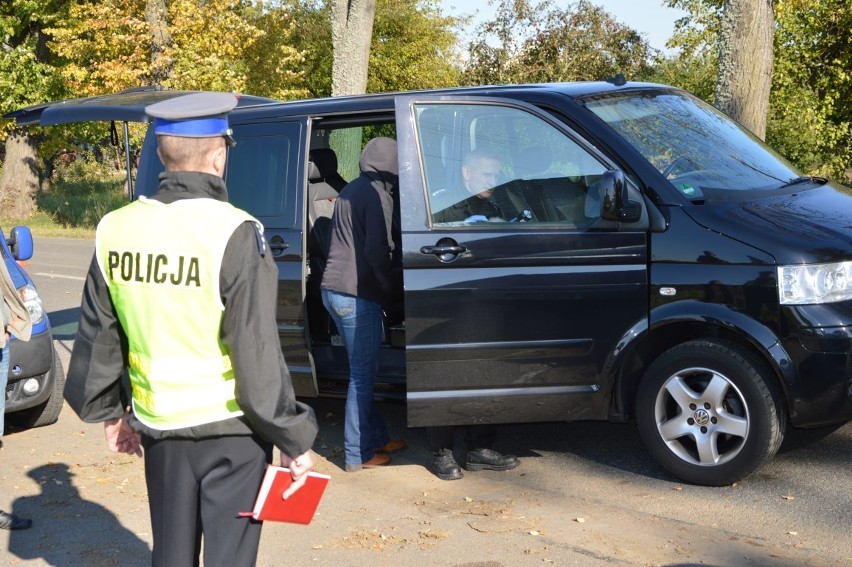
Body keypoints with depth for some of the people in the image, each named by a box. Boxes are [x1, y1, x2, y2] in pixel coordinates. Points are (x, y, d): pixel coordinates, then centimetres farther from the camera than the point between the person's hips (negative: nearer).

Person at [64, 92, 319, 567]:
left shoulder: (116, 230, -1)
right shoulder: (232, 232, -18)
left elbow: (98, 336, 9)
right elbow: (258, 354, -18)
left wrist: (110, 412, 23)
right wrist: (294, 440, -9)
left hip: (159, 426, 5)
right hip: (230, 429, -5)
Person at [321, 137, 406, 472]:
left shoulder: (352, 190, 19)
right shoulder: (377, 195, -11)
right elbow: (377, 250, -20)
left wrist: (385, 281, 21)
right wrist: (391, 283, -4)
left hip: (334, 290, 10)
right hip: (356, 294, -10)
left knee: (363, 370, 17)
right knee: (363, 373, -3)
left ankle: (376, 438, 26)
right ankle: (357, 455, 2)